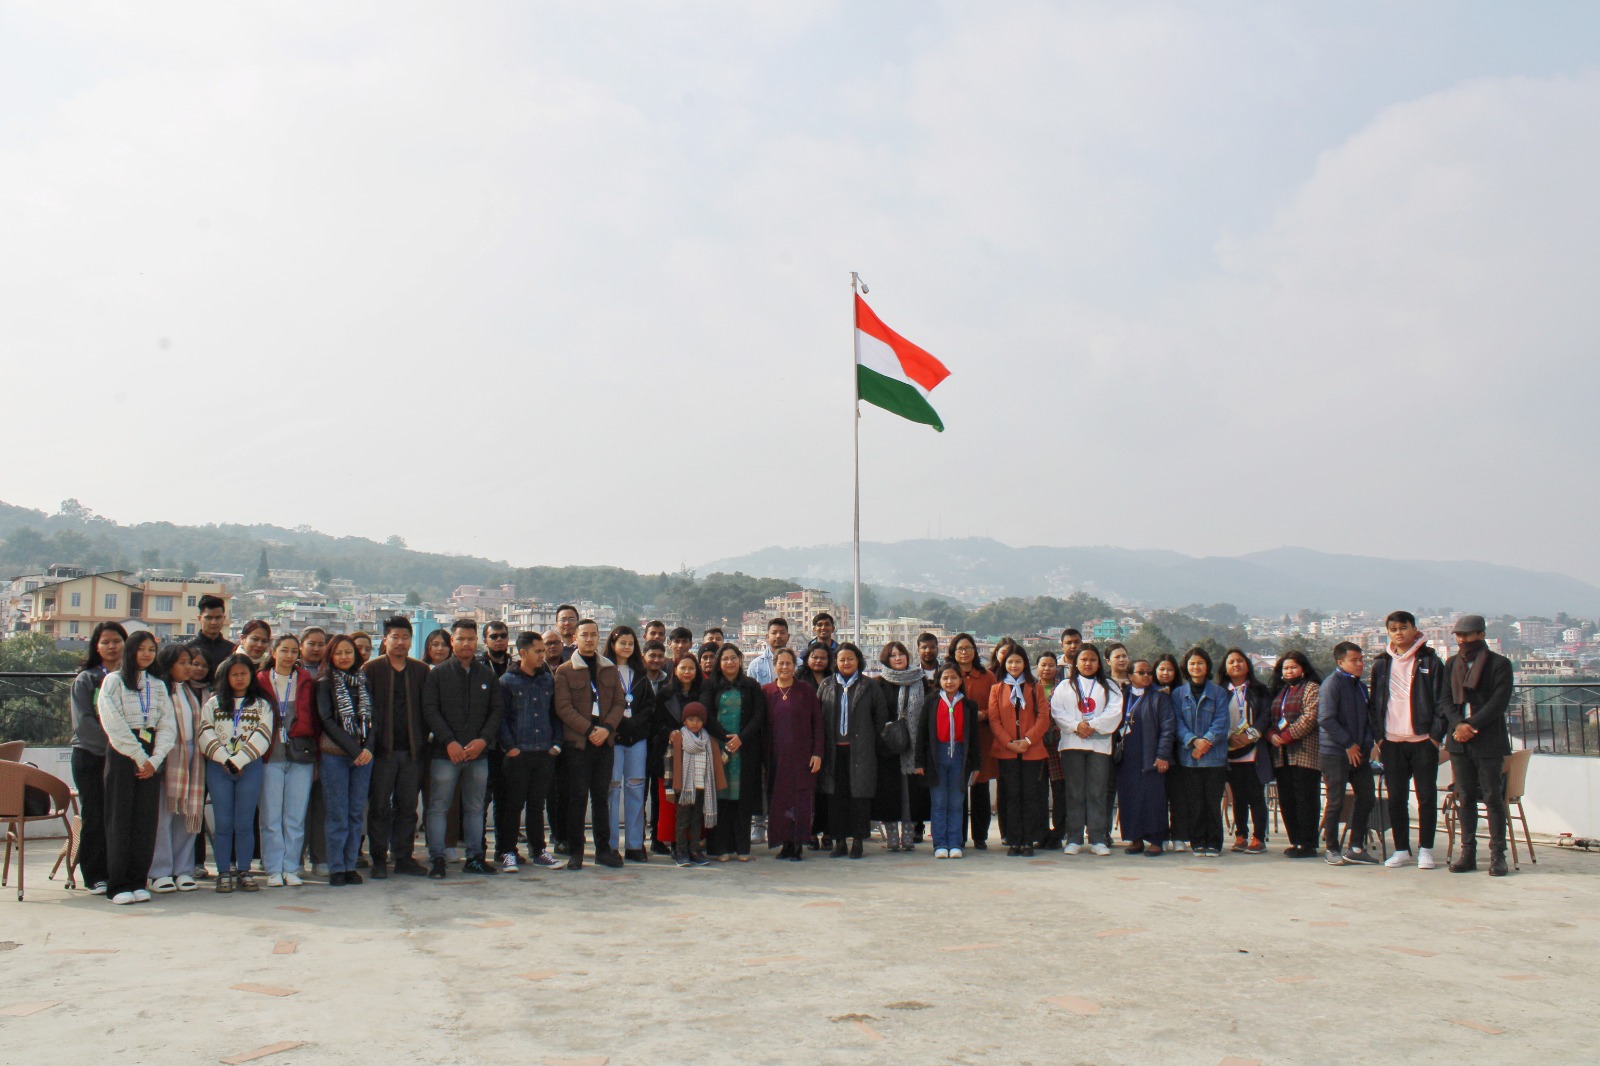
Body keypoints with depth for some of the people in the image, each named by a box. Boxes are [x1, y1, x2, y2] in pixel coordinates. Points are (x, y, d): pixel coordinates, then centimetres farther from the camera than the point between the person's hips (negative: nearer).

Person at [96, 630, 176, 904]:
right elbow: (114, 725, -8)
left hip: (150, 759, 4)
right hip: (121, 755, -4)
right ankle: (118, 884, -1)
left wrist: (155, 759, -7)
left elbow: (168, 726, 7)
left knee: (146, 820, 1)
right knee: (120, 818, -4)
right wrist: (139, 757, -12)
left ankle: (138, 881, 6)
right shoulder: (114, 681, 2)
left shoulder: (158, 686, 15)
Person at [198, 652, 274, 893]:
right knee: (223, 823, 0)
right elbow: (205, 734, 1)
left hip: (250, 767, -1)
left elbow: (262, 737, -2)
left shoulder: (262, 704, 9)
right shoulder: (213, 703, 12)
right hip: (218, 767, 1)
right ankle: (224, 873, 5)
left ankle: (244, 872, 5)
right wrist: (224, 759, -11)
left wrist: (238, 761, -11)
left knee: (245, 822, 0)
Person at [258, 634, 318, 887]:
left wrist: (315, 753, 4)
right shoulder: (261, 681, 5)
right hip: (270, 756, -1)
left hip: (301, 755, 1)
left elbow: (315, 719, 10)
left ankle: (291, 868, 11)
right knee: (271, 816, 0)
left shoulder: (306, 681, 9)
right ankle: (273, 869, 8)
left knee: (296, 817, 3)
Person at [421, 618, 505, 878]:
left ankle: (474, 857, 17)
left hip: (478, 753, 3)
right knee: (438, 807, -1)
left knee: (475, 807, 9)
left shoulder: (488, 675, 10)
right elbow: (430, 710, -5)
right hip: (445, 753, -3)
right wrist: (449, 742, -15)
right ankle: (436, 859, 6)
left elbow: (497, 710, 6)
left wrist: (483, 739, -9)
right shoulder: (437, 674, 2)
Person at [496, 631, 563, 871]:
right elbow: (500, 716, -3)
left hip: (544, 754, 3)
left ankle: (538, 851, 19)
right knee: (512, 805, 0)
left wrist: (556, 743, 6)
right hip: (518, 755, -3)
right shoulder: (507, 681, 0)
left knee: (537, 804, 11)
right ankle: (507, 852, 9)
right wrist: (509, 746, -10)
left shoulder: (548, 680, 12)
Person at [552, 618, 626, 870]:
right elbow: (563, 707, -7)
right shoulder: (565, 671, 1)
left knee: (602, 796, 7)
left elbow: (619, 703, 9)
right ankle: (575, 850, 7)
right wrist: (589, 730, -15)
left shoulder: (610, 669, 13)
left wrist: (606, 728, -9)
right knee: (577, 797, -1)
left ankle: (603, 849, 14)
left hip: (605, 741, 3)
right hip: (577, 743, -3)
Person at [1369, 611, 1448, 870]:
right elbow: (1375, 703, 12)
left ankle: (1425, 850, 11)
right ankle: (1401, 850, 13)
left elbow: (1442, 700, -1)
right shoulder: (1381, 664, 10)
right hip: (1391, 742, 3)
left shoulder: (1430, 661, 2)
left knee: (1427, 797, 2)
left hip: (1423, 741, -3)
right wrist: (1379, 735, 3)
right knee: (1396, 798, 5)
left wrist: (1436, 735, -8)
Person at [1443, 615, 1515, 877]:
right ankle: (1468, 852, 12)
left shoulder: (1499, 664, -2)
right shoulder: (1452, 664, 13)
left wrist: (1471, 725, -16)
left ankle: (1497, 855, 4)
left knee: (1493, 797, -2)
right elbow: (1446, 699, 7)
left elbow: (1499, 702, -11)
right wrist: (1458, 725, -11)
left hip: (1489, 740, -4)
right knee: (1465, 798, 7)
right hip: (1459, 742, 4)